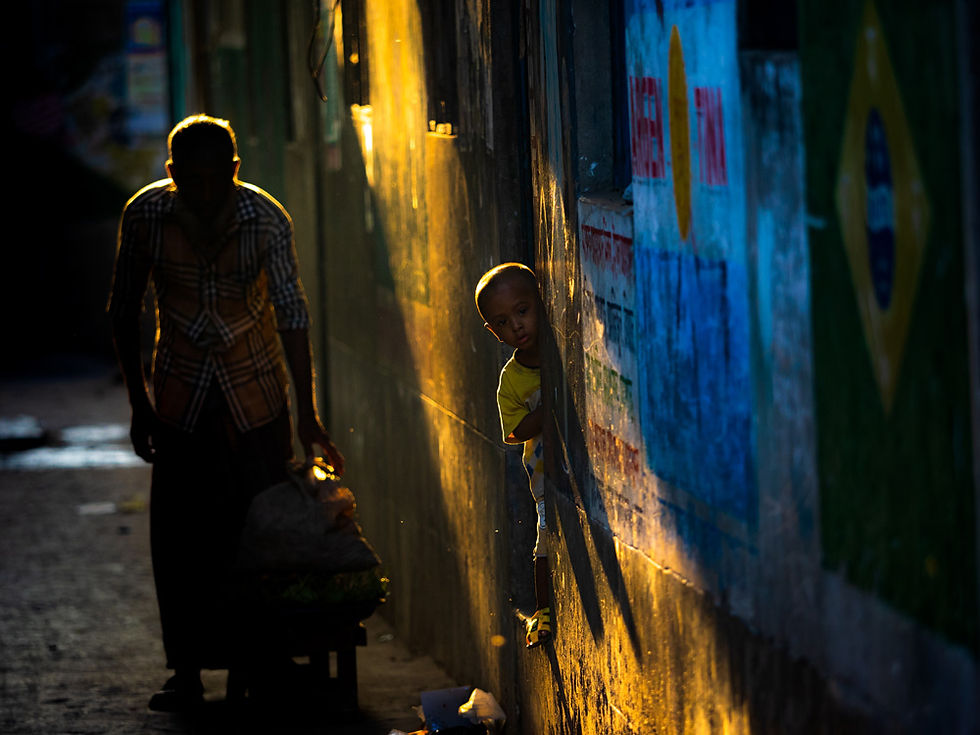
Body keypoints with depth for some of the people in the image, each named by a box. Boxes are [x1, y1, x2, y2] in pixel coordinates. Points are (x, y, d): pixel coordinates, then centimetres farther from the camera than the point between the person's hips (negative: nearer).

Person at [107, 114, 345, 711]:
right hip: (182, 398, 1)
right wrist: (139, 402, -2)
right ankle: (188, 672, 6)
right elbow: (124, 311, -1)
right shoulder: (146, 215, -13)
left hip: (256, 392, -1)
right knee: (179, 535, -2)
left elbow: (292, 313, -23)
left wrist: (307, 415, -30)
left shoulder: (267, 219, -18)